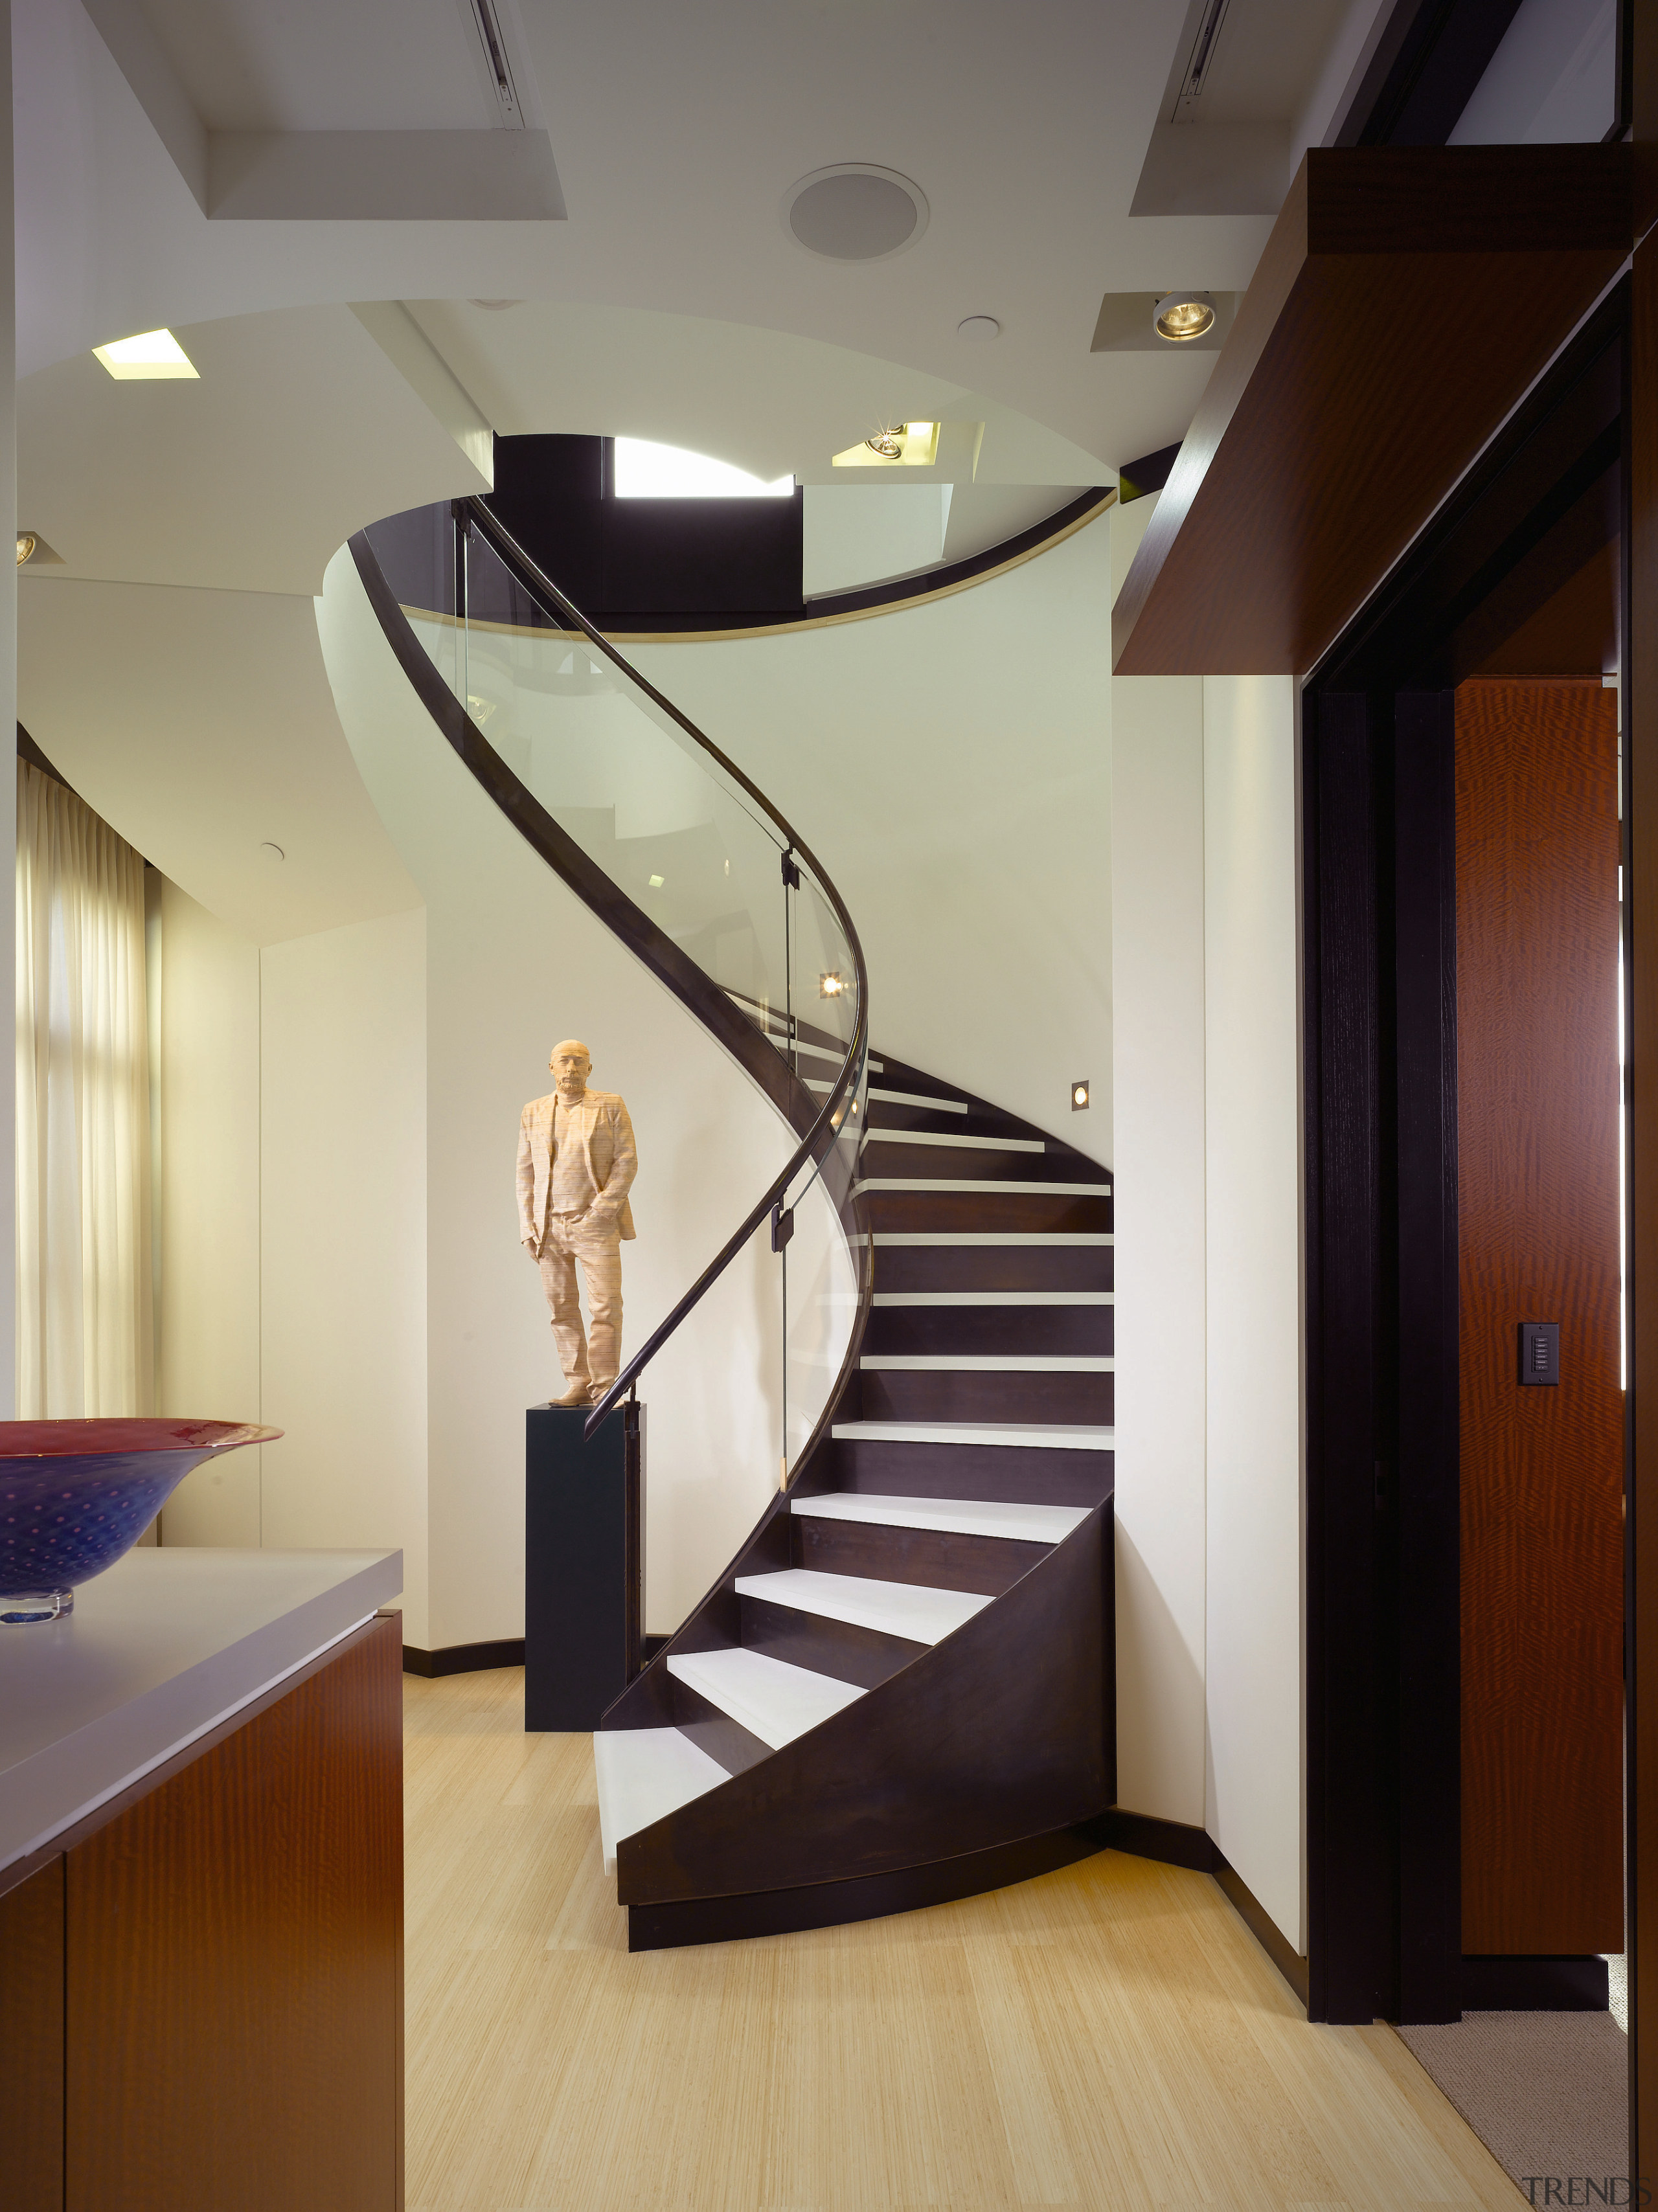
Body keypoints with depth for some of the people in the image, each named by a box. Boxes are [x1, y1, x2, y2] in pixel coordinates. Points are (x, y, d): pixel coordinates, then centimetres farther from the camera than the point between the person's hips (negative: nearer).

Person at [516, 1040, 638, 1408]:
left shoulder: (610, 1107, 6)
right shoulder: (533, 1112, 13)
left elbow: (627, 1160, 0)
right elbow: (525, 1173, 12)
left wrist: (604, 1207, -12)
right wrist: (527, 1228, 4)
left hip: (595, 1224, -2)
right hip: (548, 1226, 3)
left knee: (606, 1306, -6)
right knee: (561, 1309, 3)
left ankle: (604, 1388, 0)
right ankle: (577, 1384, 11)